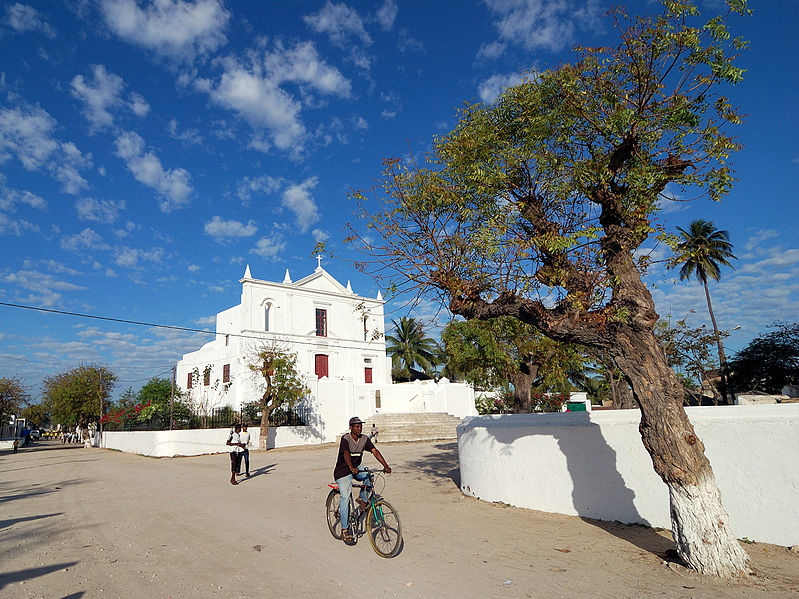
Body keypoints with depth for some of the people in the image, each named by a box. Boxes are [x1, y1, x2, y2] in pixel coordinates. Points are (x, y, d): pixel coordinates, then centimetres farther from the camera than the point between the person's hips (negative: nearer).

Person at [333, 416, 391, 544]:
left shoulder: (364, 439, -5)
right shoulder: (345, 439, -20)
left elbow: (375, 452, -14)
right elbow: (346, 454, -37)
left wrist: (386, 466, -28)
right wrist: (351, 468, -55)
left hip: (356, 468, 6)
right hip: (342, 471, -6)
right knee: (345, 497, -15)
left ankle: (363, 499, 0)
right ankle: (345, 530, -6)